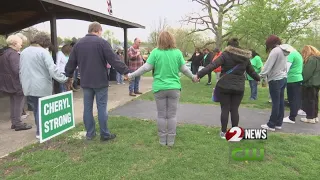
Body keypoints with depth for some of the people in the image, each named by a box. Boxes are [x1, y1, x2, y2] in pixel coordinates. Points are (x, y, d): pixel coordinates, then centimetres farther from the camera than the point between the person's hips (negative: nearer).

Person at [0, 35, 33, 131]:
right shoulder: (13, 54, -18)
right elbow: (17, 69, -25)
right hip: (15, 83, -10)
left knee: (13, 103, 17)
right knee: (18, 103, -1)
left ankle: (14, 122, 24)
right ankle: (18, 123, 3)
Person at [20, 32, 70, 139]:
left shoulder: (24, 52, 13)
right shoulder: (43, 52, -10)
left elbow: (21, 71, 19)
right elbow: (52, 69, -20)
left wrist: (23, 84, 26)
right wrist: (64, 79, -16)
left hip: (28, 86, 7)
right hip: (42, 86, -7)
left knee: (36, 108, 18)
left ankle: (40, 129, 30)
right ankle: (40, 131, 11)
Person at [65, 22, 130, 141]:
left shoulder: (78, 44, 8)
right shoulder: (102, 42, -8)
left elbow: (71, 62, 13)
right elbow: (114, 60, -13)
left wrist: (68, 75, 26)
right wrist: (126, 72, -9)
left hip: (85, 82, 5)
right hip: (100, 81, -5)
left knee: (87, 107, 10)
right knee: (102, 107, 1)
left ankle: (90, 133, 18)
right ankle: (105, 134, 8)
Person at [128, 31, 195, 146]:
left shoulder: (155, 52, -7)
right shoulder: (177, 52, -1)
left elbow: (146, 68, -8)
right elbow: (184, 69, 3)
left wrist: (131, 75, 2)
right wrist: (192, 77, 21)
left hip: (160, 88, -1)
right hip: (174, 88, 1)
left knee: (161, 115, 10)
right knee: (172, 115, 9)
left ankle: (162, 140, 19)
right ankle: (171, 140, 17)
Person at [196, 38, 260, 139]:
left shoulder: (225, 55, -5)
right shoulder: (245, 57, 9)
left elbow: (212, 65, -16)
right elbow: (251, 71, 22)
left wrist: (199, 74, -20)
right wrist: (258, 79, 42)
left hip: (225, 86, -3)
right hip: (239, 87, 3)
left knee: (225, 109, 5)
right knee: (234, 109, 10)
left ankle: (223, 132, 11)